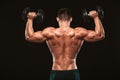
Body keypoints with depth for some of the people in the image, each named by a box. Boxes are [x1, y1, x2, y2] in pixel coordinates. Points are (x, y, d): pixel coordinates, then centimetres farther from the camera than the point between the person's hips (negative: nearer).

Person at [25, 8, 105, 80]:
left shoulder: (50, 33, -7)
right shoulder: (79, 33, -7)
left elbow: (29, 36, 4)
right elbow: (101, 35, 3)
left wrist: (30, 19, 13)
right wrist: (96, 17, 11)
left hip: (56, 73, 0)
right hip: (72, 73, 0)